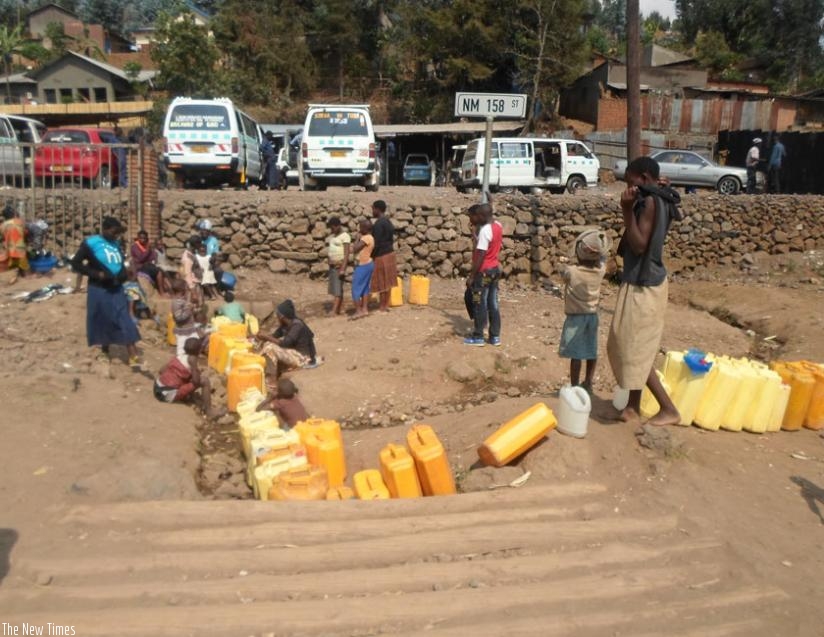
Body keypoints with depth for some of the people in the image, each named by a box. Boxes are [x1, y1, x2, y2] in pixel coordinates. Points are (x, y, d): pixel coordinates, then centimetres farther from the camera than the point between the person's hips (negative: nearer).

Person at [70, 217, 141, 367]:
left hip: (116, 290, 5)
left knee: (125, 322, -2)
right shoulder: (90, 243, -9)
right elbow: (76, 264, -8)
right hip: (99, 290, -4)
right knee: (101, 323, 9)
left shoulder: (116, 244, 8)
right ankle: (105, 351, 29)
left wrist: (122, 274, 0)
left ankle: (134, 359, -5)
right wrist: (97, 274, -18)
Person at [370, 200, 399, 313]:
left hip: (381, 256, -9)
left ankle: (382, 306, 4)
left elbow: (376, 243, -20)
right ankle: (386, 305, 17)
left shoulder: (378, 224, -18)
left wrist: (371, 256, -12)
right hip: (390, 253, 9)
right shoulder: (388, 222, 11)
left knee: (381, 282, -1)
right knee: (387, 281, 12)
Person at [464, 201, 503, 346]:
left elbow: (480, 256, -23)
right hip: (495, 269, 8)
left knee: (480, 304, 1)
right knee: (493, 303, 11)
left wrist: (471, 276, -18)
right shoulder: (498, 225, 4)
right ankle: (495, 336, 16)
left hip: (484, 271, -8)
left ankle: (478, 337, 9)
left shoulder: (485, 231, -21)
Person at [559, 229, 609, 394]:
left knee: (576, 355, 0)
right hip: (592, 315, 4)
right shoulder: (600, 270, -8)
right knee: (591, 352, 14)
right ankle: (588, 384, 26)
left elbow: (562, 273, 4)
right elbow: (601, 260, 14)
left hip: (575, 317, -4)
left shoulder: (571, 272, -18)